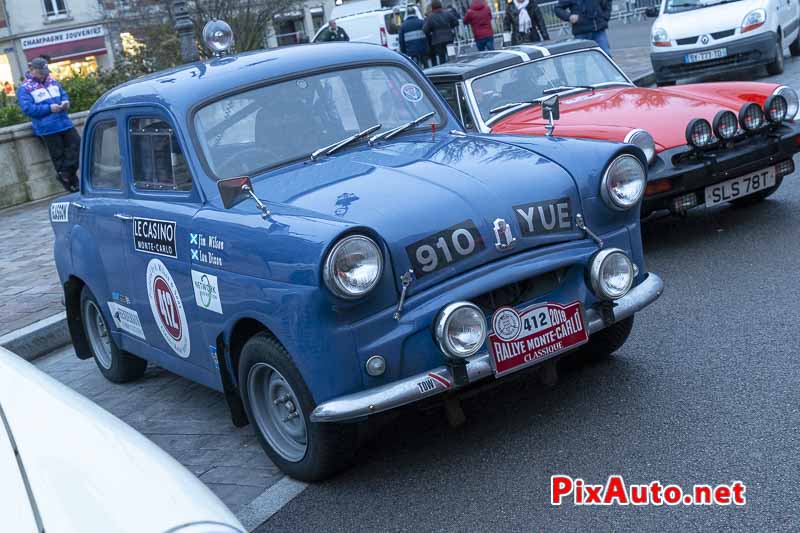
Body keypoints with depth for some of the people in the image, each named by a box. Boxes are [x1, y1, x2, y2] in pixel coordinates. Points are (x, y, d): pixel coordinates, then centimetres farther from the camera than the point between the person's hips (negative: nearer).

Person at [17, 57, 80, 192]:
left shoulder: (52, 82, 15)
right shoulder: (24, 89, -4)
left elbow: (64, 94, 20)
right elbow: (27, 108, -13)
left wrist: (65, 102, -6)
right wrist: (49, 108, -20)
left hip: (64, 122, 6)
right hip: (47, 128, -6)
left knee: (76, 144, 2)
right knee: (58, 154, 0)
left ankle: (66, 174, 10)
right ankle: (69, 181, 9)